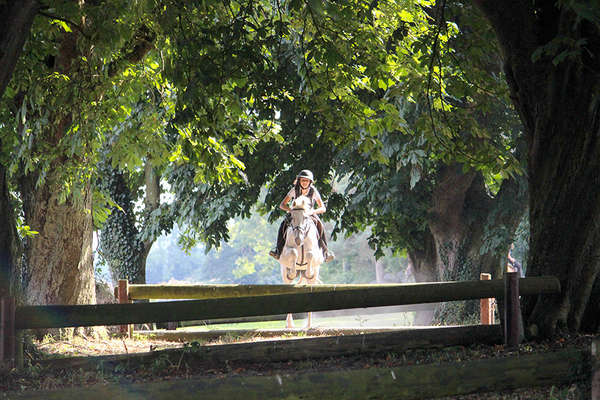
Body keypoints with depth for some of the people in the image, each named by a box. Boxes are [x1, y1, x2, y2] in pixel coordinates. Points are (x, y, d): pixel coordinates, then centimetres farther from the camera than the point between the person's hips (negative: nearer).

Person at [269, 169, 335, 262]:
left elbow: (323, 208, -14)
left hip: (310, 214, -1)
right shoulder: (294, 190, -13)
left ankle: (325, 251, -21)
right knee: (283, 225, -27)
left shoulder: (314, 191, -14)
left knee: (320, 226, -29)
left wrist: (313, 211, -33)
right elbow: (282, 205, -11)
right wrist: (290, 210, -30)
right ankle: (279, 250, -22)